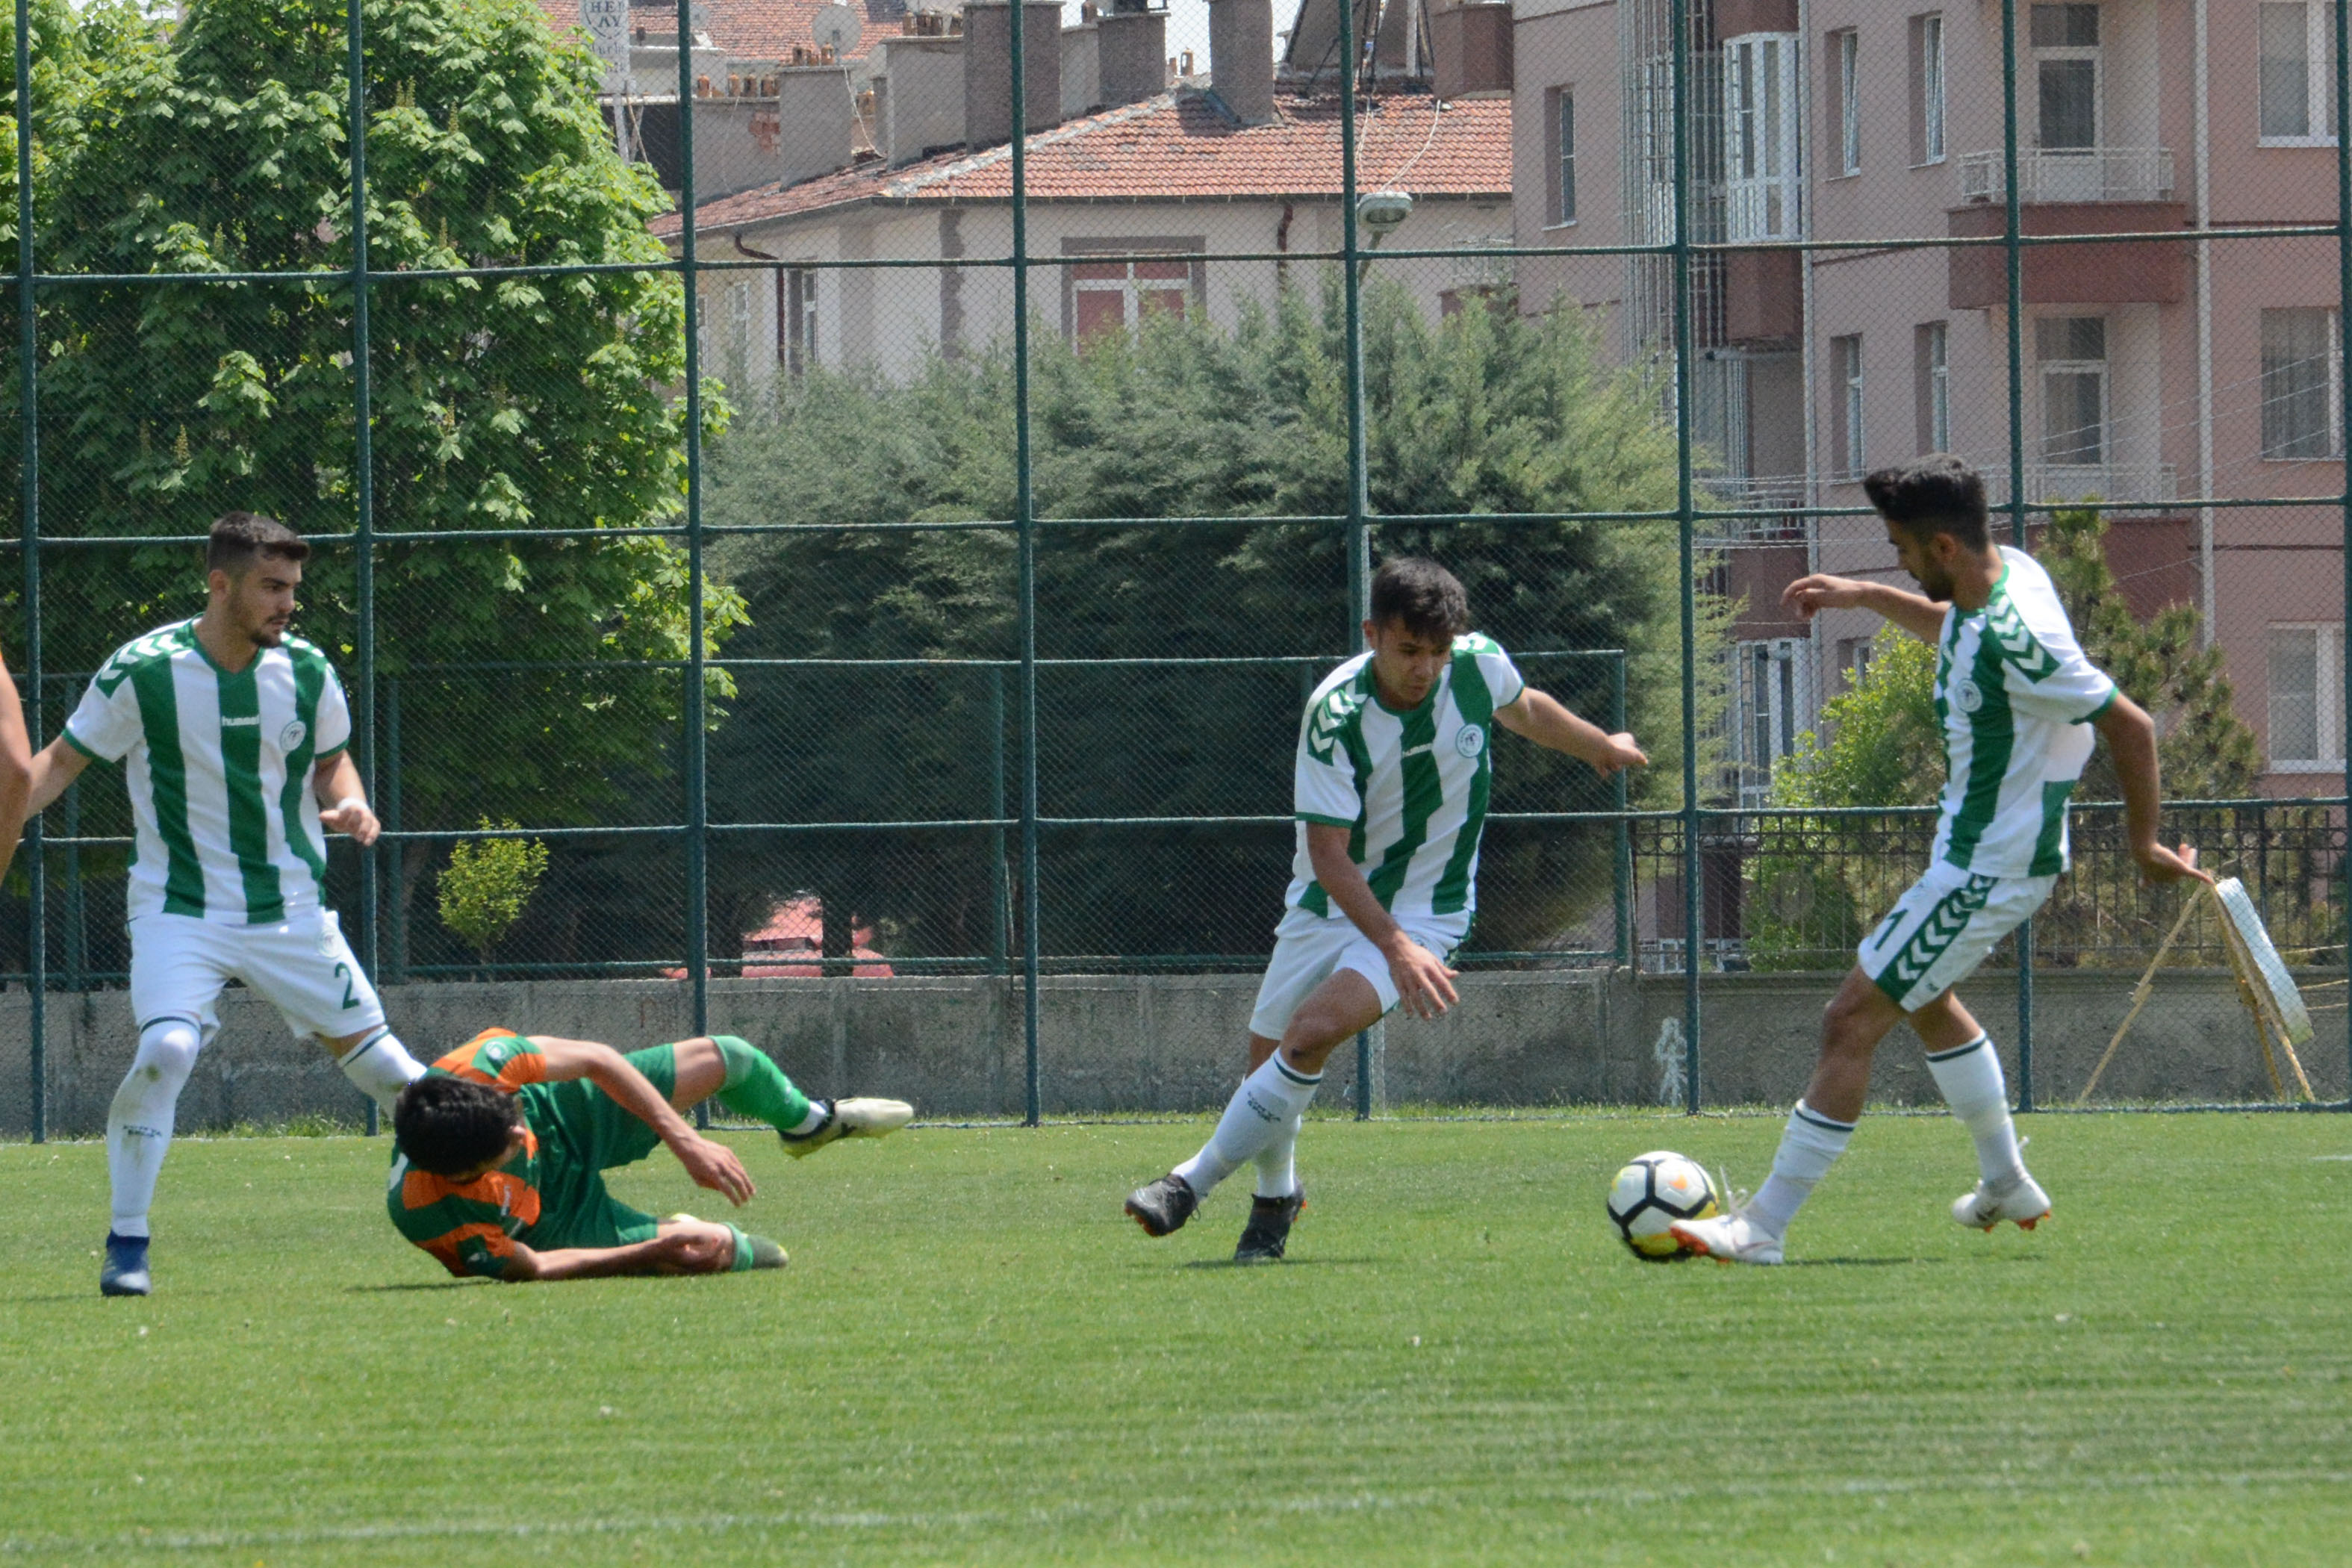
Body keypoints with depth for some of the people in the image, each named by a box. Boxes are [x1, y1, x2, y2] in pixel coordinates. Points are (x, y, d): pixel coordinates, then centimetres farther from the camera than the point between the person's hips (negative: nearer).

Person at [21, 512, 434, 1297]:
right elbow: (62, 759, -1)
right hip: (179, 908, -3)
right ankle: (127, 1244, -13)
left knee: (371, 1052, 1)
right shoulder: (143, 672, -11)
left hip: (291, 908, 3)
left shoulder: (306, 673, -1)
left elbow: (332, 760, 16)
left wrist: (349, 804, -6)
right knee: (165, 1048, -25)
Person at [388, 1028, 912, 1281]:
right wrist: (656, 1254, -31)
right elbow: (529, 1267, -29)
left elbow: (597, 1059, -21)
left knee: (726, 1058, 4)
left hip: (566, 1120, 4)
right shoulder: (424, 1212, -44)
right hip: (556, 1218, -4)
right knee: (716, 1250, -16)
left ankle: (808, 1122, 44)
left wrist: (686, 1141, -25)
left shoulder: (481, 1065, -37)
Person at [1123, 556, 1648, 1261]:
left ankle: (1194, 1182, -16)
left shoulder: (1479, 665, -15)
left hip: (1425, 908, -1)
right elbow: (1328, 856, -24)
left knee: (1312, 1032, -23)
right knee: (1268, 1055, 9)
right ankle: (1276, 1195, 39)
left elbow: (1523, 707, 12)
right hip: (1331, 904, 1)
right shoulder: (1336, 713, -24)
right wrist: (1394, 948, -35)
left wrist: (1601, 745, 31)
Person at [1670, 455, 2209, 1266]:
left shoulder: (2015, 639, -30)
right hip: (1974, 849, 11)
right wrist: (1867, 597, 16)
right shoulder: (2001, 573, -1)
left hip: (1986, 871, -11)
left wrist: (2143, 846, -15)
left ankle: (1764, 1225, -5)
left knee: (1853, 1018, -8)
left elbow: (2129, 725, -25)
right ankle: (2007, 1185, 41)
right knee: (1926, 1000, 30)